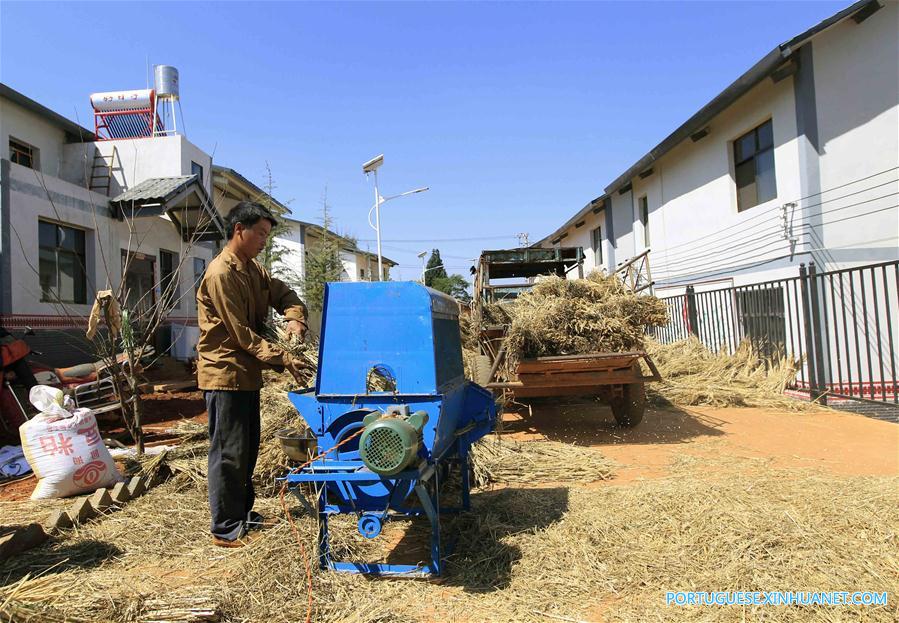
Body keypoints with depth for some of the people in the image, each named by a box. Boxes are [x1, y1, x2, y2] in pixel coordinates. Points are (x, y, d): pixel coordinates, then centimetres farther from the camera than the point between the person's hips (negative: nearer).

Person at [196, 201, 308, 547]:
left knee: (247, 450, 16)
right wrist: (281, 359, -23)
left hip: (247, 374, 9)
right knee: (229, 453, -1)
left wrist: (295, 318, -9)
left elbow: (283, 293, 13)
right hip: (225, 373, -9)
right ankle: (226, 530, 10)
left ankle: (243, 513, 30)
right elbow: (240, 333, -20)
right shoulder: (220, 274, -18)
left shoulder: (253, 269, 12)